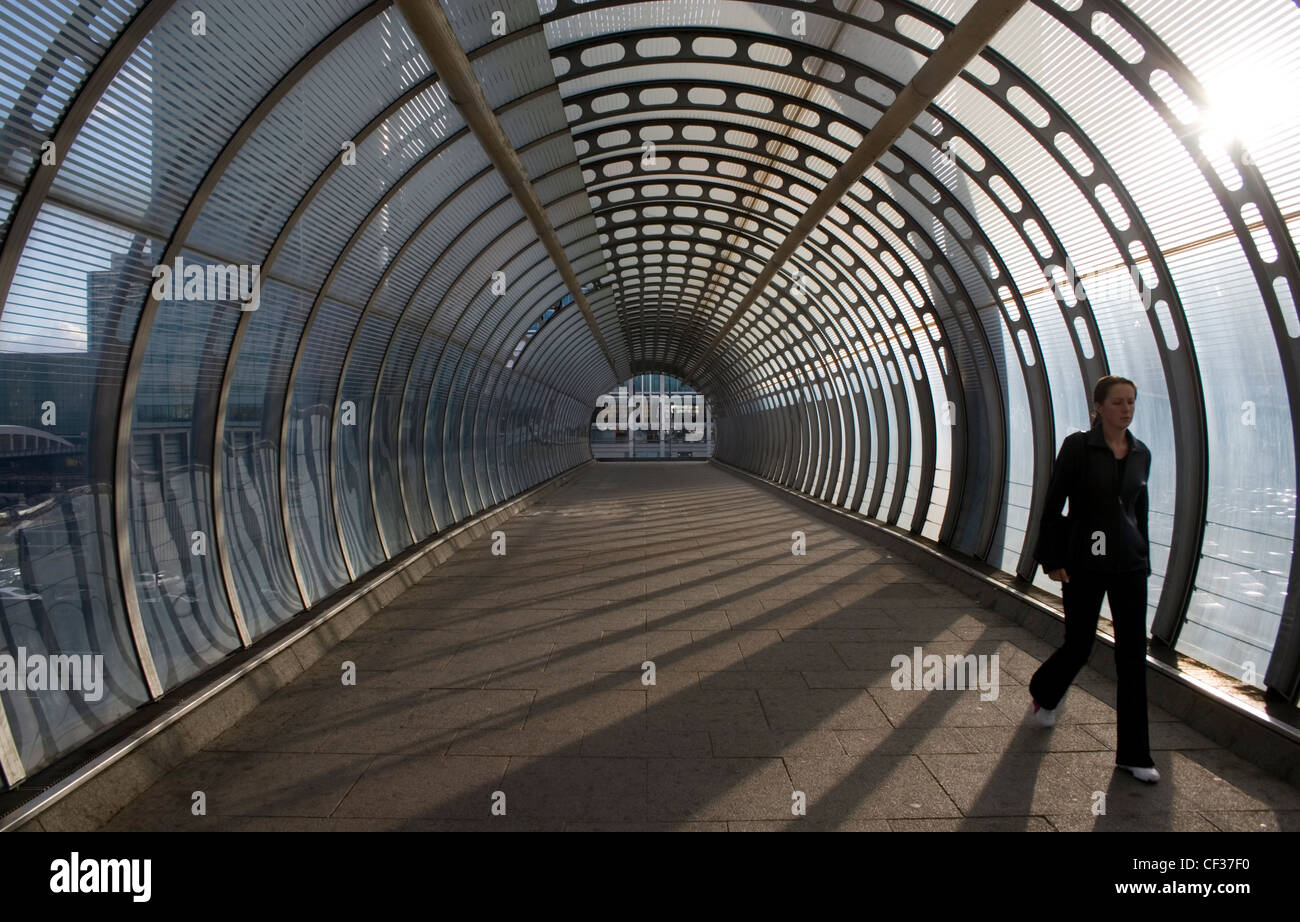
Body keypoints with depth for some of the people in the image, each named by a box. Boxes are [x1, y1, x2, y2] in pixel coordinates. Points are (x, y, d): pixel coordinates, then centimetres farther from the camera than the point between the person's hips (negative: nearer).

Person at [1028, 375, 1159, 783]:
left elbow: (1140, 509, 16)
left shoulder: (1141, 453, 7)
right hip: (1084, 564, -4)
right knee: (1078, 646, 6)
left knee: (1133, 654, 3)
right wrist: (1052, 560, -11)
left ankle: (1133, 753, 11)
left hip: (1129, 563, 4)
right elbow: (1053, 505, -8)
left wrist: (1143, 558, 16)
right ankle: (1043, 693, 40)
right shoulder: (1077, 446, -8)